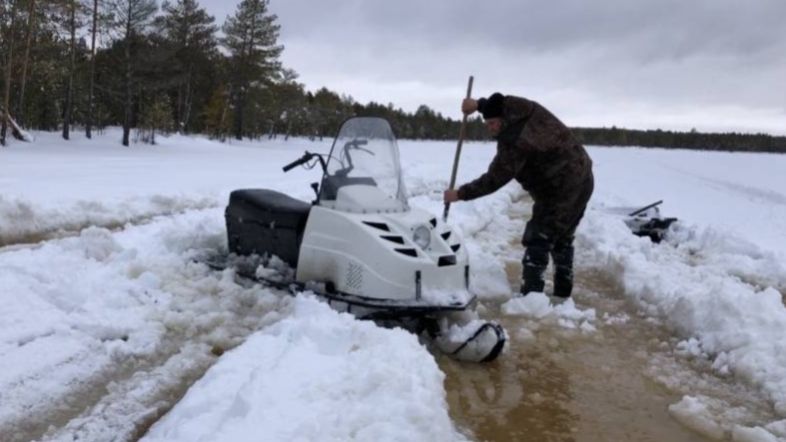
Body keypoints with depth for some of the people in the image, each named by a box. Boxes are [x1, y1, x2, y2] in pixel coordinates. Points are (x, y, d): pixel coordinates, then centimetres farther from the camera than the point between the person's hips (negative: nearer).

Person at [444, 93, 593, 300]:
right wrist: (479, 104, 12)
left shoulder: (514, 143, -23)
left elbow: (494, 180, -20)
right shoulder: (529, 110, 0)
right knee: (562, 238, 19)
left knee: (539, 239, -6)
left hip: (561, 191, -10)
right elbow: (503, 103, 23)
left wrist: (460, 194, -13)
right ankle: (563, 292, 28)